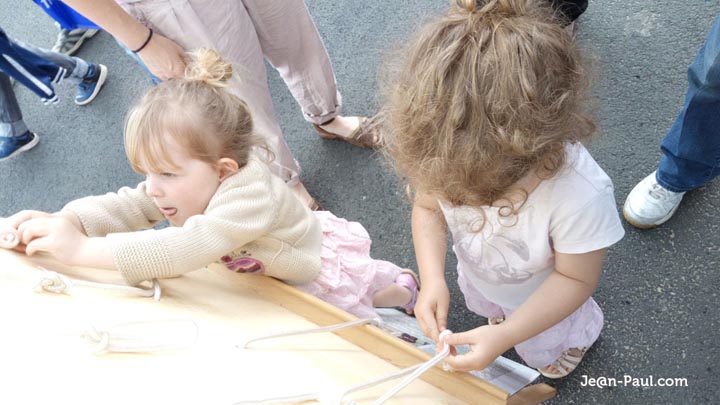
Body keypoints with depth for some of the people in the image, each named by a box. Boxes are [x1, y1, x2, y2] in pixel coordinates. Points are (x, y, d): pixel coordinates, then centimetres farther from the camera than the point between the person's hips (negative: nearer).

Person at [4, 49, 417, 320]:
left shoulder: (248, 195, -47)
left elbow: (181, 250, -56)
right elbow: (127, 206, -21)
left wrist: (83, 250, -54)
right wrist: (62, 221, -38)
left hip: (323, 272, -7)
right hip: (269, 266, 8)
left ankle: (402, 288, 37)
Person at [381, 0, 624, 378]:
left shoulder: (581, 197, -47)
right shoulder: (447, 159, -37)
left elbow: (575, 278, -28)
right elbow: (427, 208, -16)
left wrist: (505, 336, -35)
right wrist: (432, 280, -30)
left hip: (540, 296, -2)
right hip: (478, 275, 3)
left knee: (543, 348, 31)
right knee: (484, 306, 38)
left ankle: (578, 334, 66)